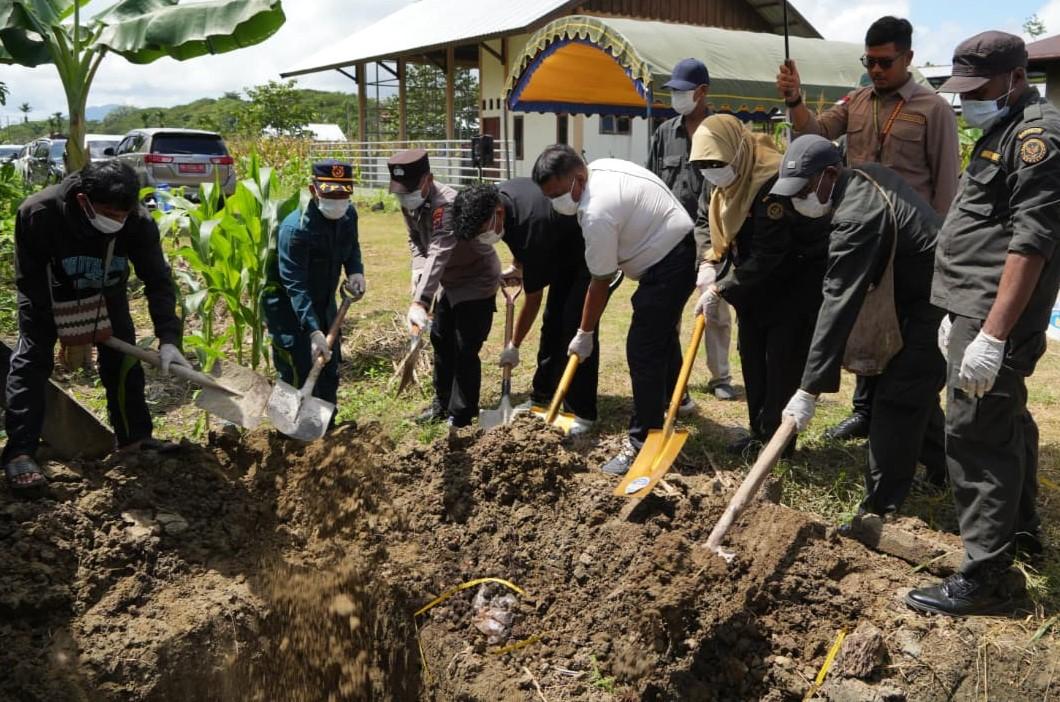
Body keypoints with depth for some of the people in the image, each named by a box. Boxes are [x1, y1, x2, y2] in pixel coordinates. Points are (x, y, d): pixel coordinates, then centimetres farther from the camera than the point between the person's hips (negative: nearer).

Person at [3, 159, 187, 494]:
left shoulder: (139, 222, -31)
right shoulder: (38, 213, -36)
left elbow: (158, 280, -27)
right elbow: (29, 281, -23)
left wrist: (169, 338, -36)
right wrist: (65, 322, -23)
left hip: (107, 293, 3)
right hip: (48, 294, -2)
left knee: (122, 358, 3)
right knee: (31, 360, -10)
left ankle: (134, 437, 16)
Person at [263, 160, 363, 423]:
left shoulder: (349, 214, -10)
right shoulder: (295, 228, -32)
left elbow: (352, 246, 11)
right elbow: (295, 287, -35)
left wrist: (356, 271, -11)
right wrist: (314, 331, -42)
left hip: (323, 301, 8)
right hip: (287, 306, -7)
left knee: (329, 365, 17)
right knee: (297, 374, -10)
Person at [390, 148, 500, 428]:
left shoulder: (448, 203, -34)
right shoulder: (409, 203, -7)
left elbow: (439, 254, -44)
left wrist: (420, 302, -52)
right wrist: (418, 273, -12)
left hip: (477, 280, -9)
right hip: (449, 281, 9)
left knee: (465, 349, -8)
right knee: (441, 341, 16)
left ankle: (461, 415, 4)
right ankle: (443, 402, 32)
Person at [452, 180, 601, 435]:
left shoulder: (532, 227, -37)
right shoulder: (498, 194, -13)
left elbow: (533, 298, -26)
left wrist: (513, 347, -16)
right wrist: (516, 267, 4)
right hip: (565, 253, 9)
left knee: (577, 325, -16)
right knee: (553, 321, 9)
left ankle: (582, 413, -10)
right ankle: (542, 396, 18)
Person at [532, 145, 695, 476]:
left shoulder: (597, 212, -28)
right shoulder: (600, 167, 0)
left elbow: (601, 283, -20)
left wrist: (584, 334, -10)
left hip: (668, 265, -11)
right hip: (678, 247, 11)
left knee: (643, 350, -12)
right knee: (662, 332, 27)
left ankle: (642, 442, -8)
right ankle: (672, 398, 49)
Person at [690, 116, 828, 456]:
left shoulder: (773, 183, -30)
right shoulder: (729, 180, -2)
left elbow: (765, 256, -29)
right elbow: (712, 227, 9)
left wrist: (720, 290, -25)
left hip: (797, 279, -9)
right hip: (759, 281, 9)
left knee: (783, 361, -6)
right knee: (751, 354, 10)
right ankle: (759, 431, 21)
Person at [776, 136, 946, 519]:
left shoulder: (856, 218, -29)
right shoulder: (869, 174, 2)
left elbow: (838, 304, -31)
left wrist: (809, 390, -30)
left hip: (936, 307, -11)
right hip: (939, 294, 11)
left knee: (896, 403, -9)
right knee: (914, 392, 23)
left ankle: (879, 510, -3)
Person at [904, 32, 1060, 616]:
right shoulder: (1003, 133, 19)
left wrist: (992, 336, -28)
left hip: (996, 317, -11)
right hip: (977, 311, 11)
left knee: (975, 438, -9)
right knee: (1006, 425, 21)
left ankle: (983, 578, -1)